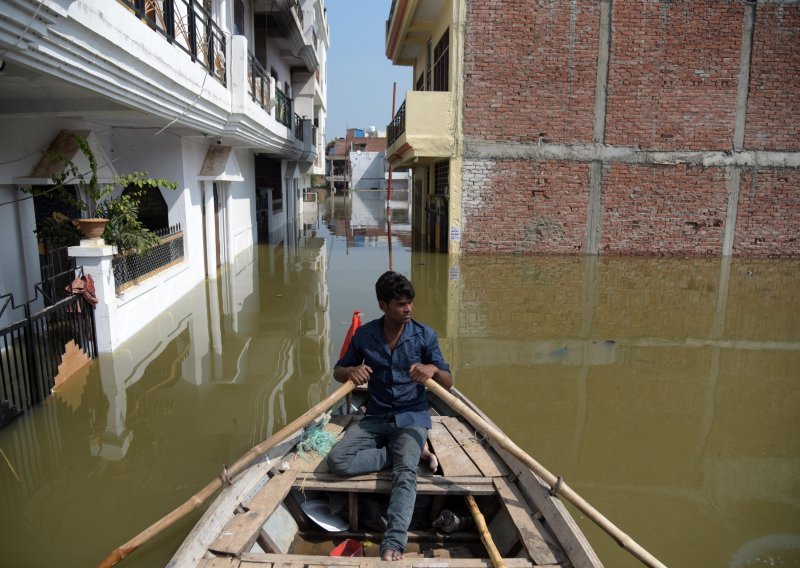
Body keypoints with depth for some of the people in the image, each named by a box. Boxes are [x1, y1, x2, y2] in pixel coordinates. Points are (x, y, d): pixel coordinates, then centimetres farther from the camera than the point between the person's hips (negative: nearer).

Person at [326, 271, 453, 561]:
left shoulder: (425, 335, -5)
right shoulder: (364, 335, -2)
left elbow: (448, 383, -1)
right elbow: (338, 371, 9)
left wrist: (434, 370, -26)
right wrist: (351, 371, -16)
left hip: (411, 418, -2)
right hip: (375, 417, 3)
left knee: (405, 470, -31)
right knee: (337, 461, -20)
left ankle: (393, 544, -38)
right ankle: (413, 453, -11)